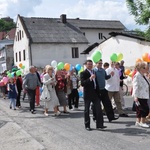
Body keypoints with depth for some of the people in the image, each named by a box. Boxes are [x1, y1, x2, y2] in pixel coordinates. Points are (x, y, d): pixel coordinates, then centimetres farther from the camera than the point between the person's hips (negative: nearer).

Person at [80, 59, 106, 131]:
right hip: (88, 94, -6)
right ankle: (87, 125, 15)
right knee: (87, 110, 5)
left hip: (95, 93, 6)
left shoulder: (94, 72, 15)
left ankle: (99, 125, 4)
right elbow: (82, 83, -19)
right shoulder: (83, 73, -7)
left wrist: (98, 91, 16)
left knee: (98, 109, 0)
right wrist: (90, 78, -30)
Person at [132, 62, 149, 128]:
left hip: (144, 96, 9)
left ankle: (138, 122, 20)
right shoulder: (137, 76, -14)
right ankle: (143, 122, 4)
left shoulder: (143, 76, 15)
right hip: (140, 96, -9)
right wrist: (135, 96, -25)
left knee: (139, 110, 13)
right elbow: (135, 86, -20)